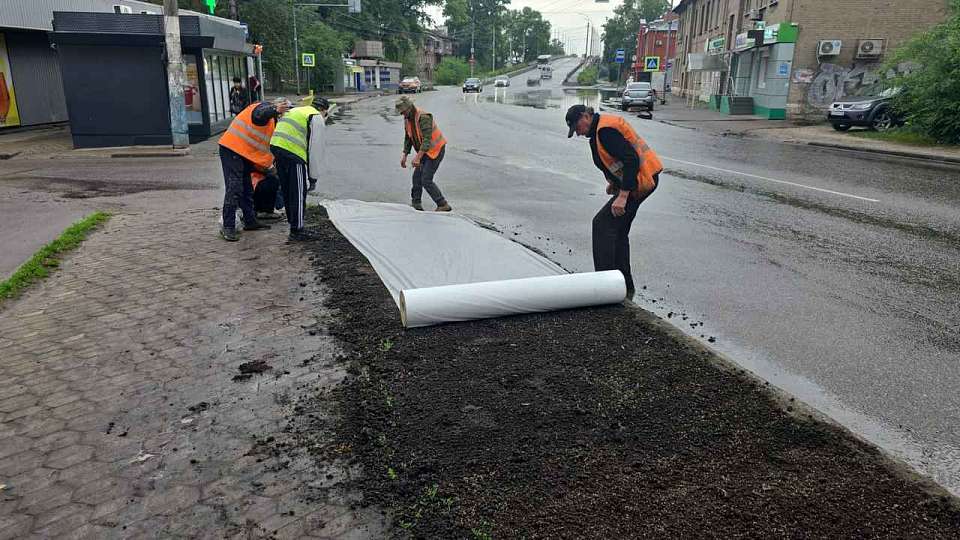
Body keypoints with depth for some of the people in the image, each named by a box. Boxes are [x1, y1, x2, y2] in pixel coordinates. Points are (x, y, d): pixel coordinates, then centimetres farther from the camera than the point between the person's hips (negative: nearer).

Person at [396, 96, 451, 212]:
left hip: (436, 150, -9)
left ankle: (443, 205, -8)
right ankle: (416, 203, 23)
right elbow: (408, 138, 14)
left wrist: (418, 157, -37)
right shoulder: (407, 120, 4)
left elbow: (427, 139, -32)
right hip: (426, 151, 9)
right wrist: (404, 156, 8)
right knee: (417, 176, 11)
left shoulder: (423, 117, -25)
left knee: (426, 180, -13)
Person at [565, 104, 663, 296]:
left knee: (603, 224, -11)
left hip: (640, 181, -11)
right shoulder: (601, 127, 14)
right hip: (643, 179, 11)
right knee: (618, 230, 14)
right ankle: (625, 286, 22)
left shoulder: (605, 130, -19)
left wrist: (623, 196, -28)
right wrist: (613, 182, 19)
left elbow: (631, 160, -26)